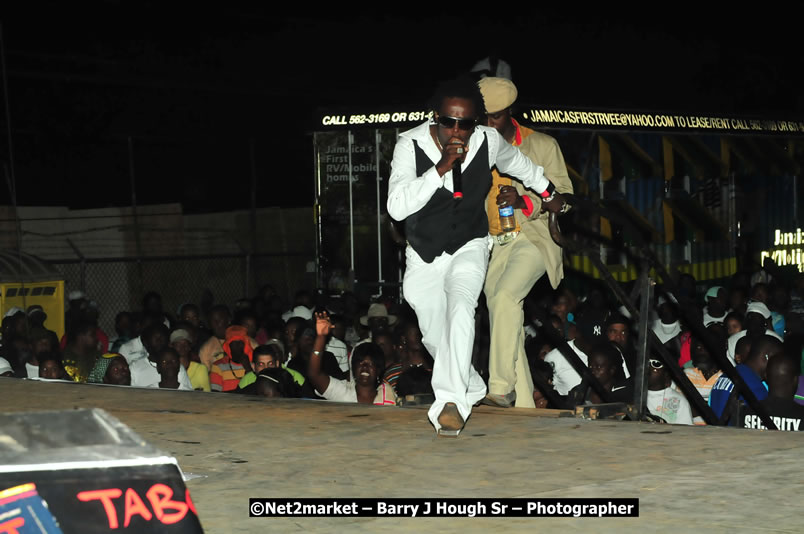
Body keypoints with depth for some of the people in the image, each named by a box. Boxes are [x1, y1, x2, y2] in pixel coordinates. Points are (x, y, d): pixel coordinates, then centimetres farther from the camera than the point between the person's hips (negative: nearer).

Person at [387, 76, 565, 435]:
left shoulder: (489, 142, -14)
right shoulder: (410, 145, -21)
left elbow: (519, 164, 11)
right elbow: (397, 207, -32)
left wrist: (549, 193, 29)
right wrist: (441, 168, -39)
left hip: (468, 248, -1)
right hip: (423, 256, 1)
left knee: (461, 307, -30)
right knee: (435, 336, 12)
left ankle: (451, 400, -38)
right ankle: (472, 390, 39)